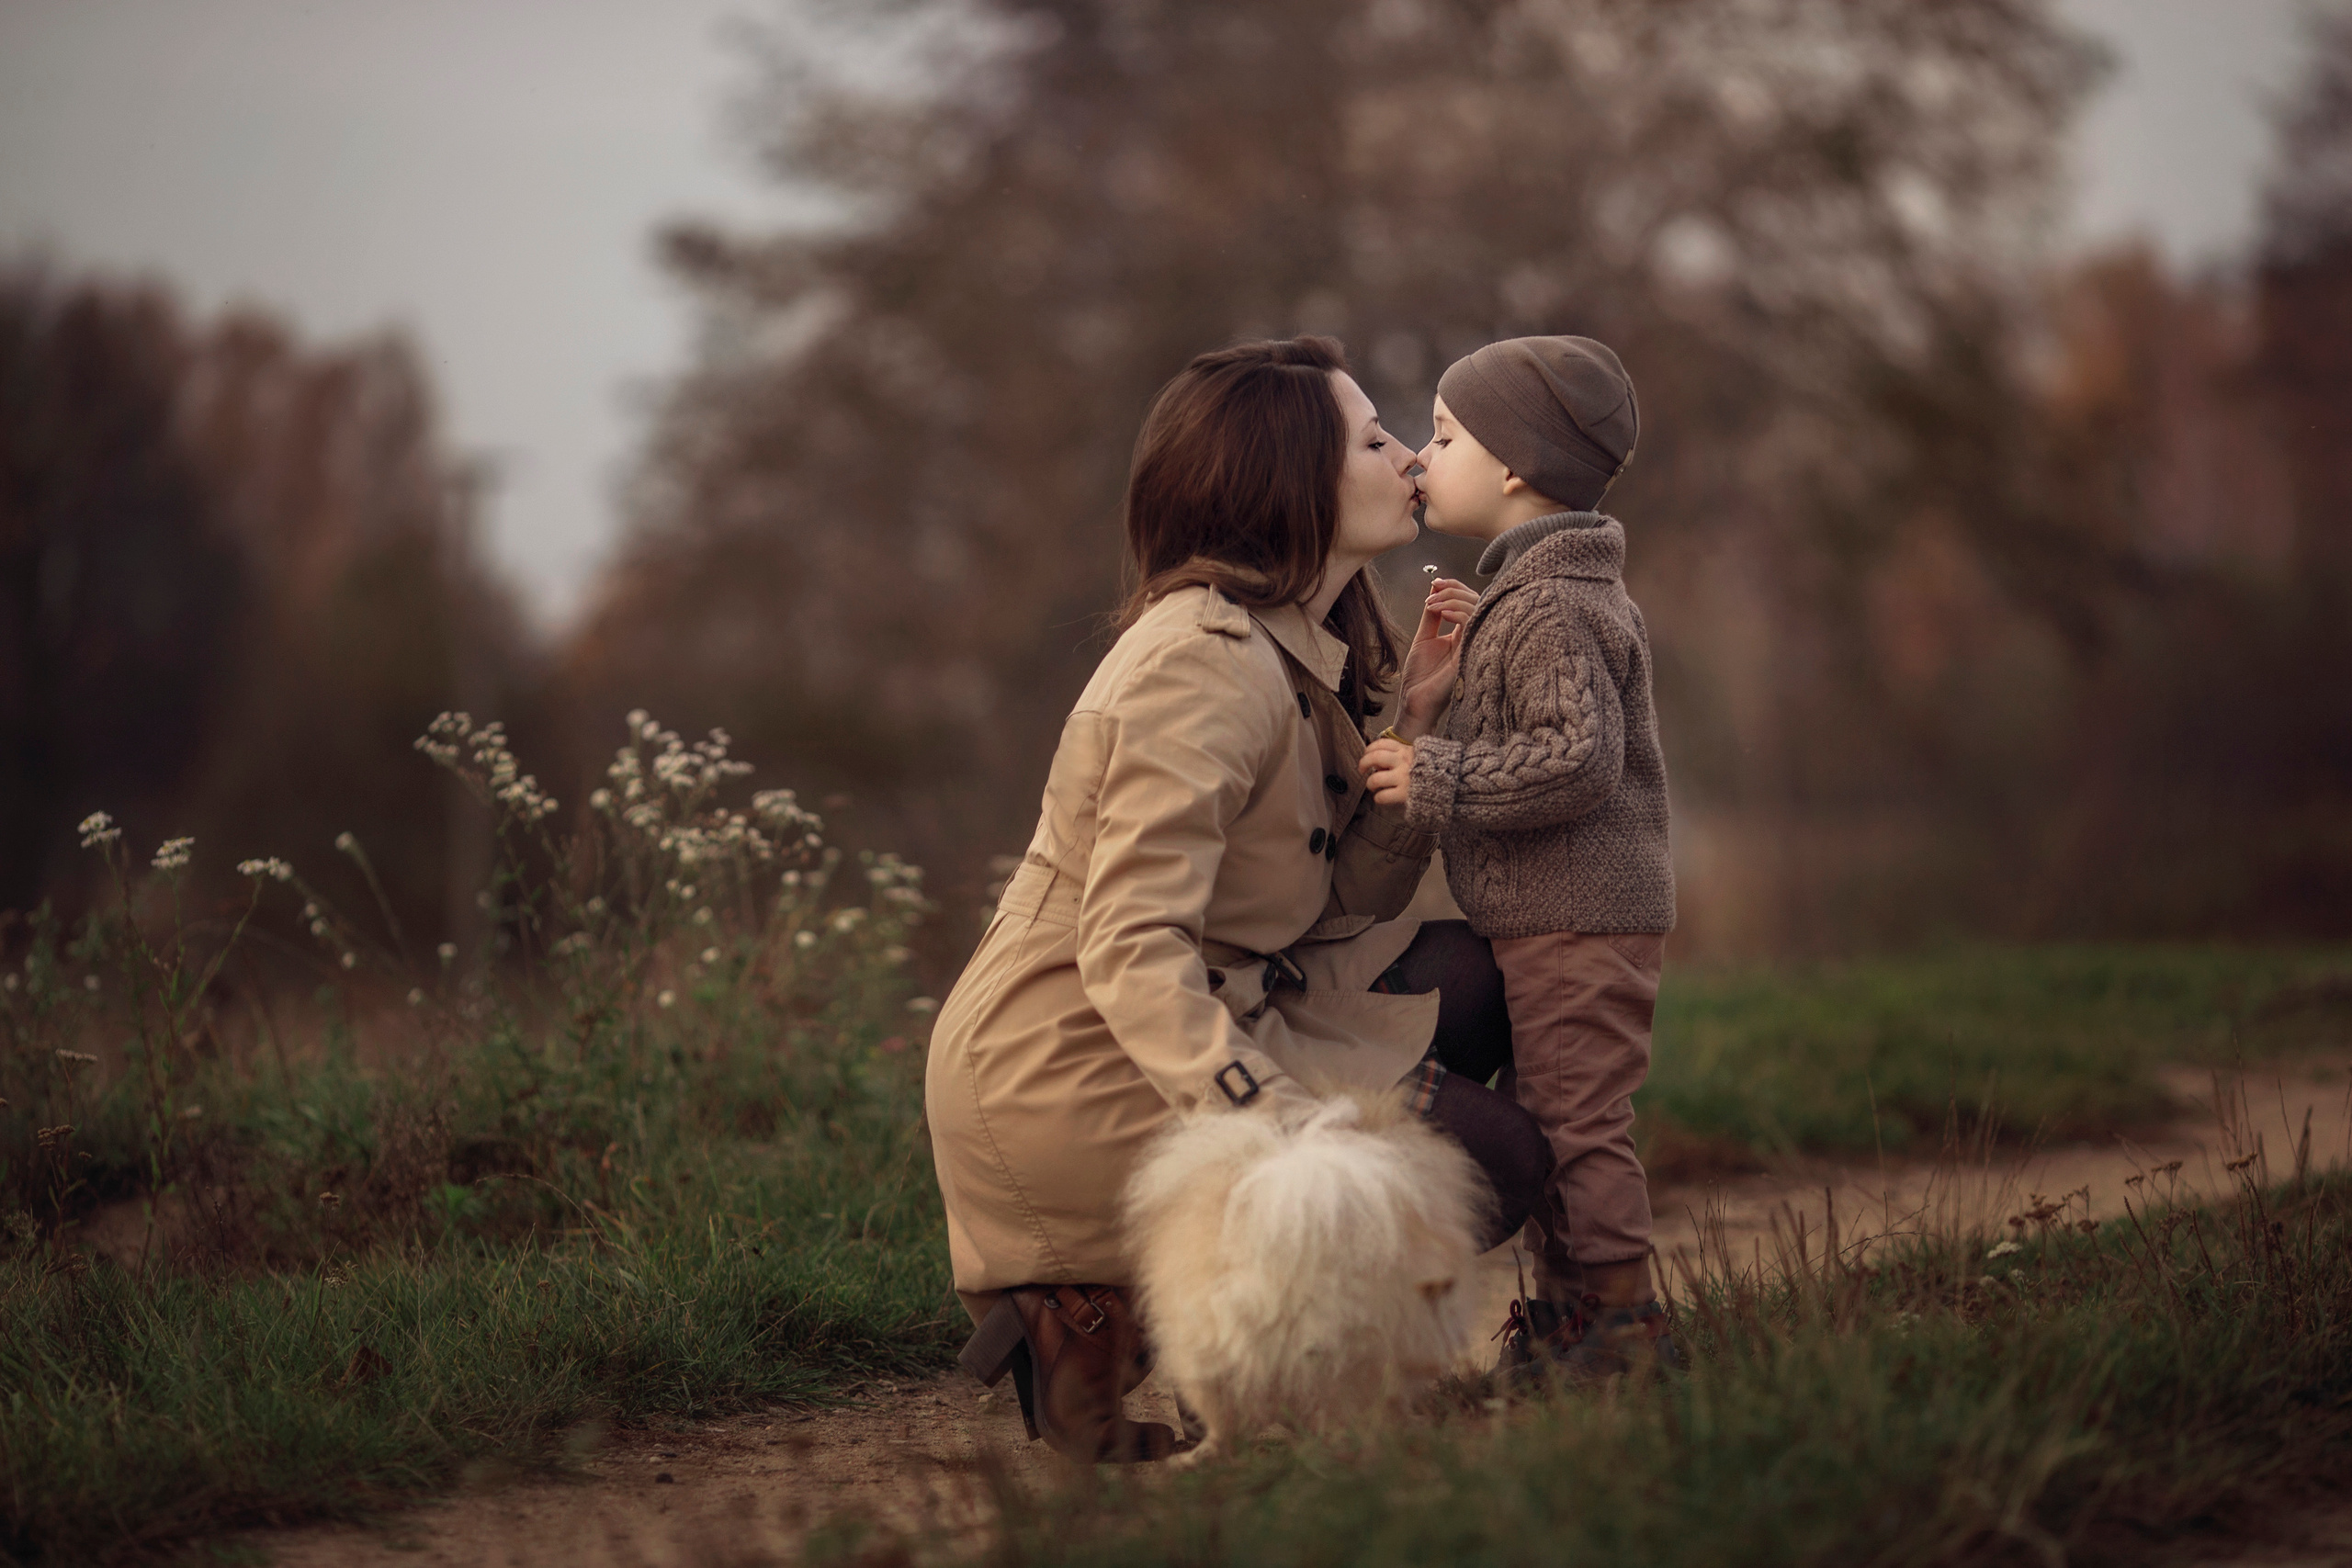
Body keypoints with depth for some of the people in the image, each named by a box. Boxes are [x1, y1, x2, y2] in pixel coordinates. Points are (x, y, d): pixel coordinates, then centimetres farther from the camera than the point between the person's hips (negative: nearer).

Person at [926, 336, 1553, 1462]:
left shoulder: (1303, 649, 12)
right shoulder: (1206, 662, -19)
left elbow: (1345, 904, 9)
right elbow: (1131, 948, -28)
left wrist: (1414, 713, 2)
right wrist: (1277, 1126, -39)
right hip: (1071, 1076, -10)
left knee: (1472, 979, 13)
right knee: (1494, 1160, -10)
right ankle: (1103, 1335, -8)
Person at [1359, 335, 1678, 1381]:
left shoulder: (1553, 610, -17)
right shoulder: (1533, 596, 17)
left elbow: (1578, 757, -26)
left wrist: (1436, 781, -21)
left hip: (1578, 922, -11)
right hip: (1548, 919, 11)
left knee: (1573, 1121, -8)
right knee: (1542, 1120, 15)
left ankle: (1621, 1320, -3)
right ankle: (1570, 1313, 22)